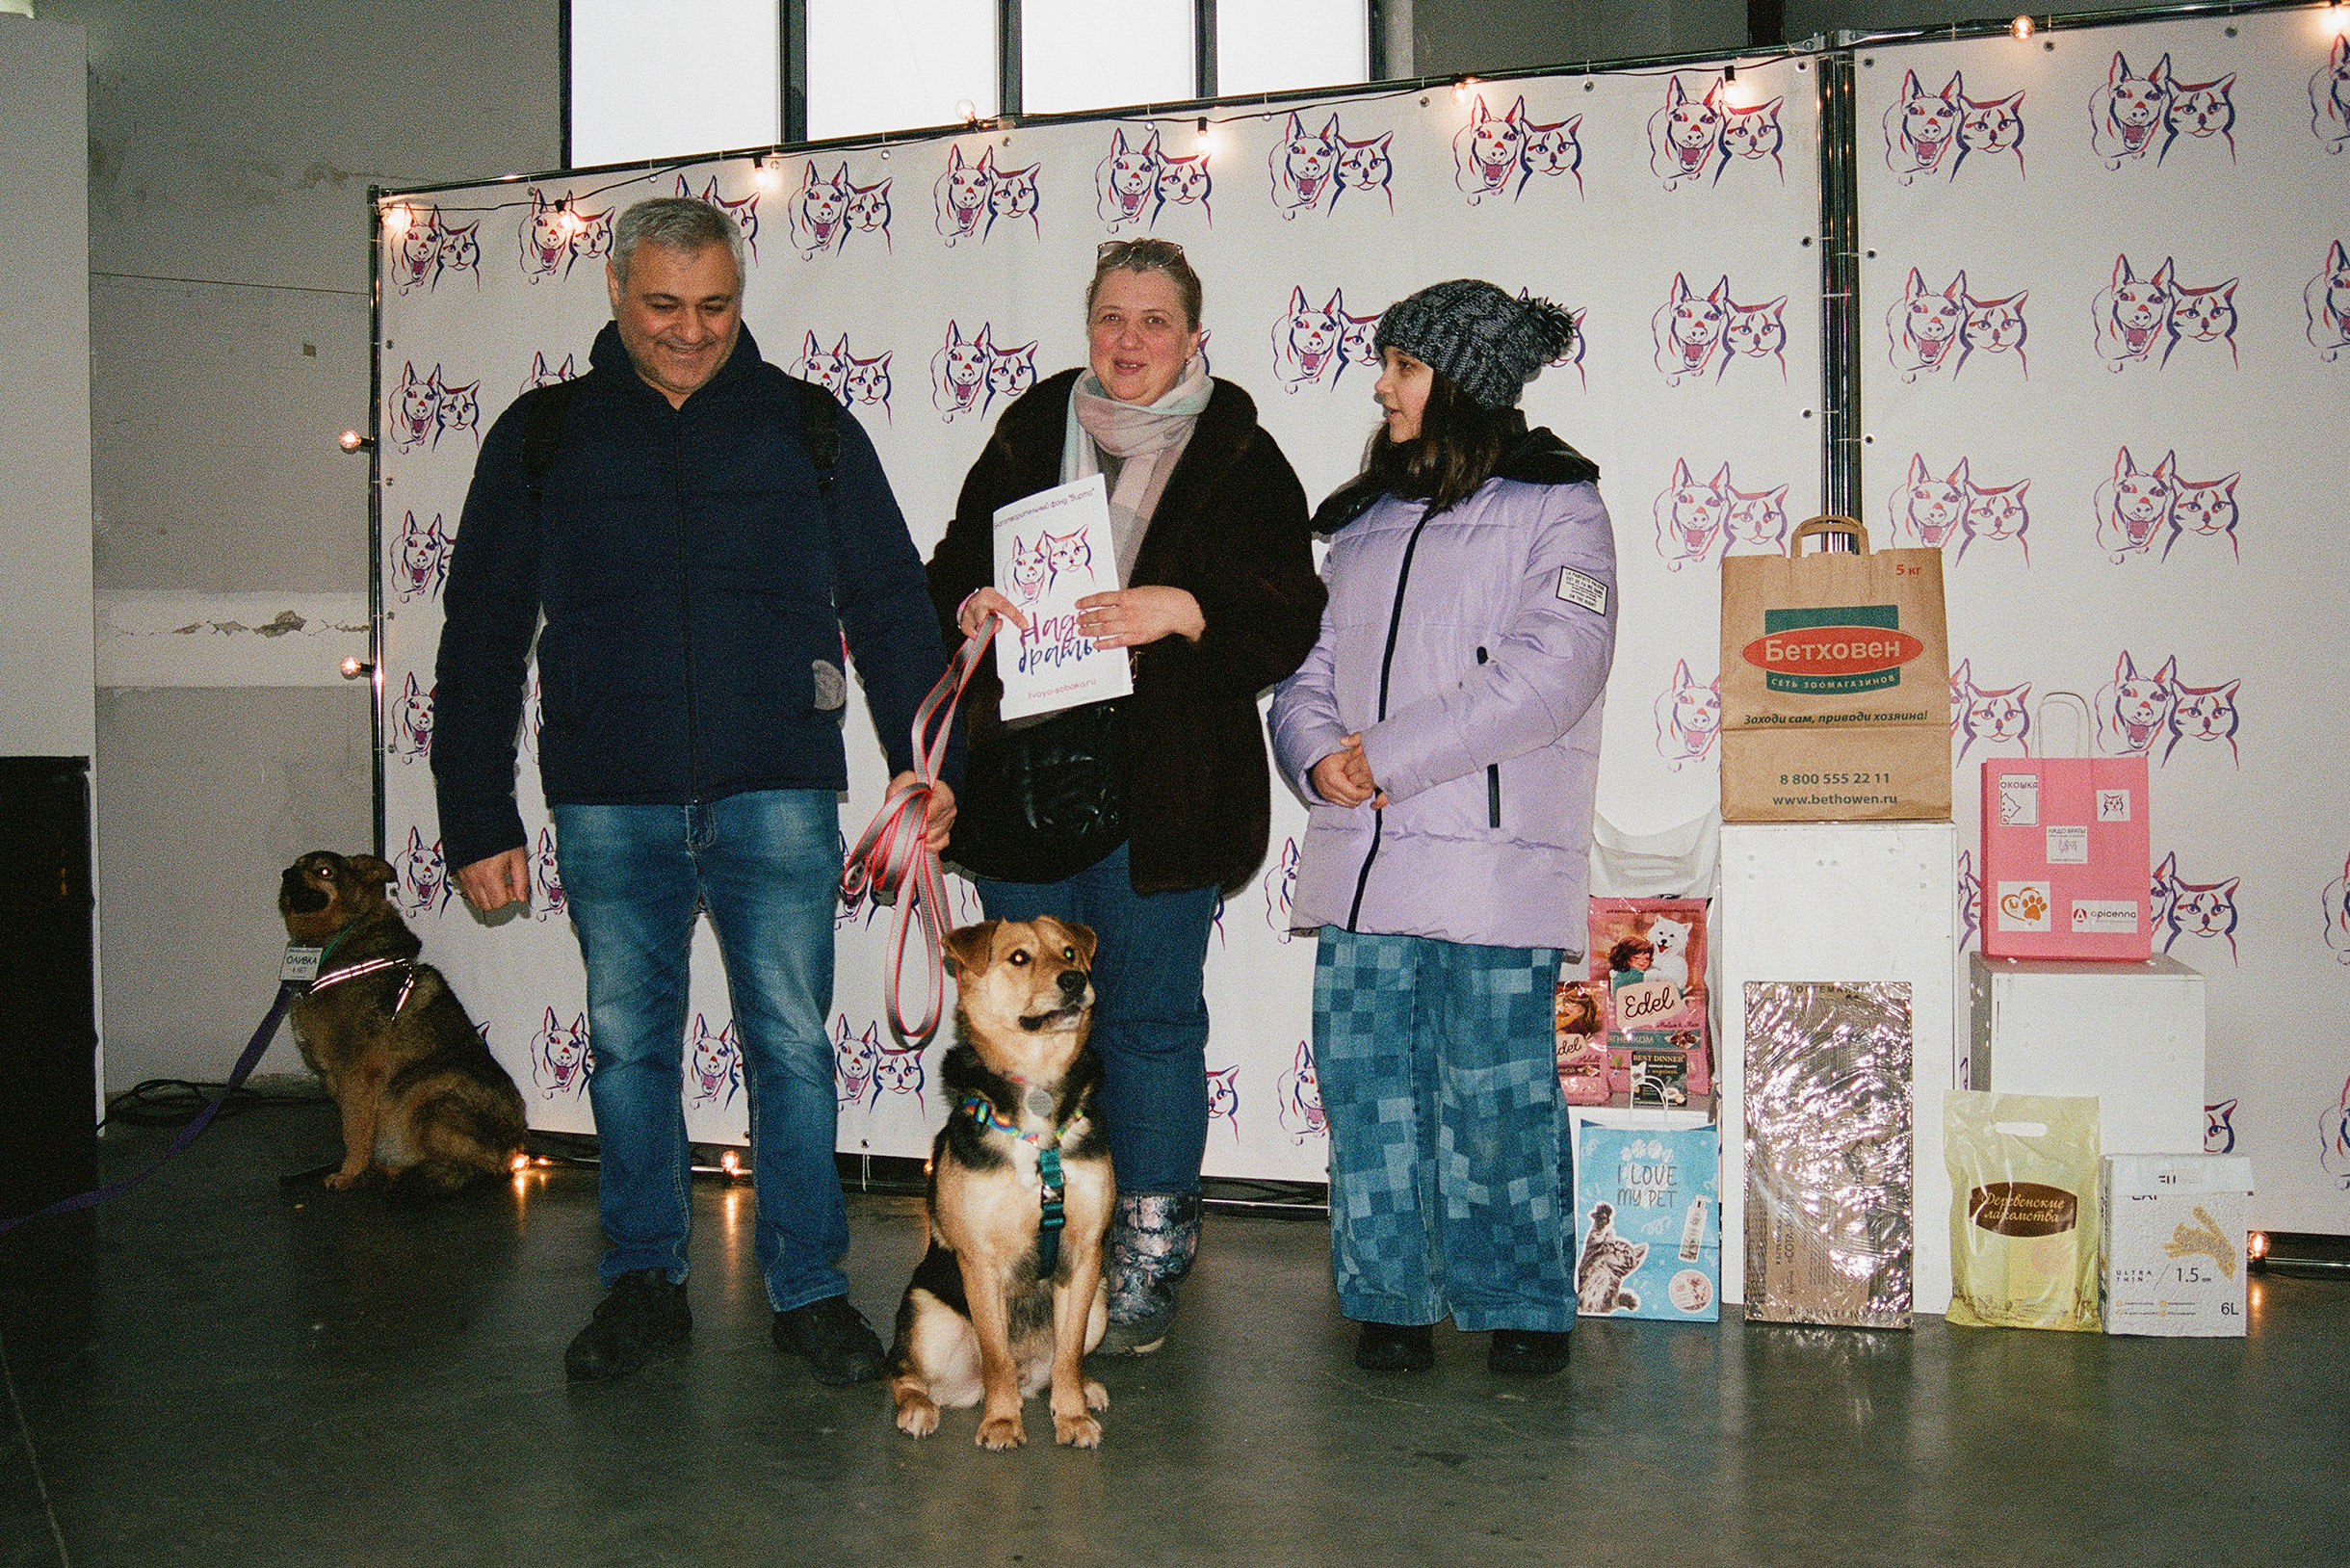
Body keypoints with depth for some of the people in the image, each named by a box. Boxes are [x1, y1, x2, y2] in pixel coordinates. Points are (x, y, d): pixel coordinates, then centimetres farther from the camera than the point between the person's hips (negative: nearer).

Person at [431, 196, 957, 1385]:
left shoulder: (810, 431, 8)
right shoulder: (543, 437, 9)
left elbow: (891, 607, 11)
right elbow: (480, 638, 10)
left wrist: (925, 762, 1)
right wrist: (478, 822, 5)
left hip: (775, 796, -1)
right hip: (608, 806, 1)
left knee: (791, 1041, 0)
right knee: (628, 1045, 8)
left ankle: (809, 1287, 13)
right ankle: (644, 1281, 23)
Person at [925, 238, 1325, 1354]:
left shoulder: (1237, 456, 3)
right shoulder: (1030, 433, 13)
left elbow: (1287, 616, -3)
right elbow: (953, 565, 17)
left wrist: (1181, 612, -19)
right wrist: (969, 605, -6)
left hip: (1160, 788, -3)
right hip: (1025, 771, 4)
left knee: (1150, 1018, 1)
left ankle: (1148, 1260, 15)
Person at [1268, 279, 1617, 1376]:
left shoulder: (1554, 506, 2)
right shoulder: (1364, 521, 21)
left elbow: (1550, 670, -12)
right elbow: (1307, 671, 19)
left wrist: (1386, 755, -13)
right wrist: (1320, 755, -4)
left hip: (1492, 862, -5)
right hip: (1361, 856, 5)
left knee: (1496, 1093, -1)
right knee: (1369, 1085, 4)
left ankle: (1524, 1306, 16)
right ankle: (1391, 1301, 16)